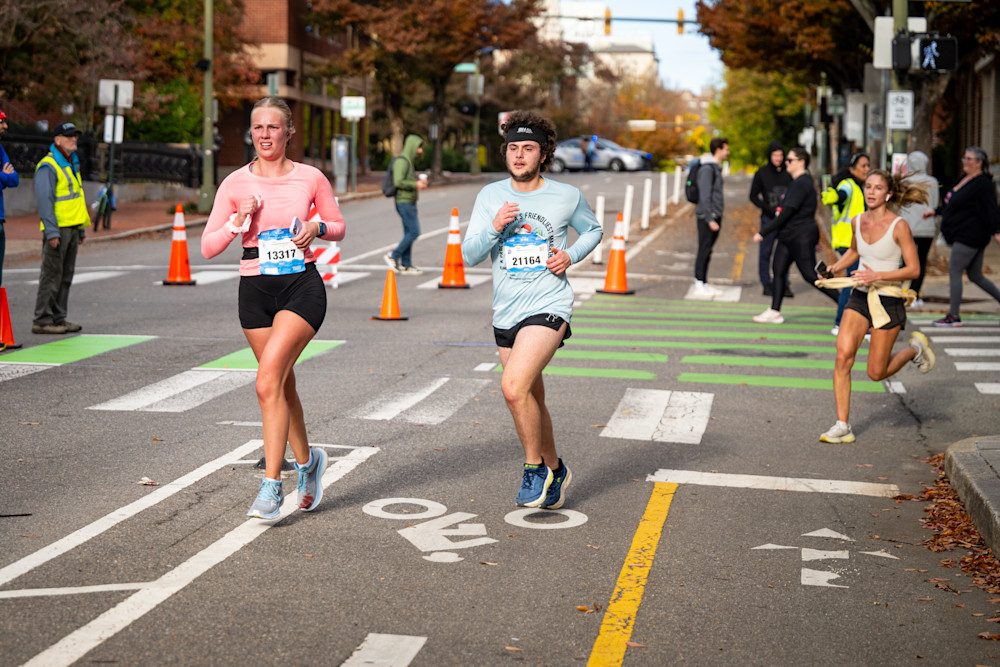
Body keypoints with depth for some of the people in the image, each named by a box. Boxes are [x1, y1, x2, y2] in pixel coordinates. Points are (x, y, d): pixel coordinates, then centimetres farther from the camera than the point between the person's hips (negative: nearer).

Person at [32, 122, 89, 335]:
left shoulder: (73, 164, 19)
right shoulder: (48, 167, -10)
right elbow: (44, 201, -15)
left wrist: (81, 229, 20)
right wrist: (51, 231, -21)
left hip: (73, 228, 9)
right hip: (58, 229, -9)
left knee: (66, 276, 11)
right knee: (51, 275, -7)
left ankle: (58, 318, 17)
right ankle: (42, 320, -4)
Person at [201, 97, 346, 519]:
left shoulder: (311, 178, 0)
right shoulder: (236, 183, 2)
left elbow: (338, 227, 13)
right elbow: (207, 248, 2)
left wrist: (318, 227, -8)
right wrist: (237, 222, -14)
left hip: (303, 286, -3)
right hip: (255, 290, 3)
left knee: (268, 382, -19)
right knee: (283, 385, 13)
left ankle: (271, 485, -13)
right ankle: (307, 461, 37)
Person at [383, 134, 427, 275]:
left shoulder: (409, 162, 18)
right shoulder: (401, 161, -14)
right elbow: (398, 182, -23)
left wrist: (420, 182, 7)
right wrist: (415, 184, -17)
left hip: (410, 203, 10)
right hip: (404, 202, -10)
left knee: (409, 233, 8)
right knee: (414, 232, -12)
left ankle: (405, 265, 9)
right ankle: (393, 256, -3)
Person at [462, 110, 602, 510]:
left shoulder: (567, 197, -2)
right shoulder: (490, 196, 3)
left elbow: (593, 230, 17)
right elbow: (469, 255, 2)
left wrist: (571, 256, -3)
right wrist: (494, 228, -17)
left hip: (549, 308, -5)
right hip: (506, 313, 5)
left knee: (514, 386, -24)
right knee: (532, 399, 16)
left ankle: (535, 467, -4)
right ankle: (554, 470, 37)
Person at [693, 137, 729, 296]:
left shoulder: (716, 167, 15)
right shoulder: (707, 168, -15)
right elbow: (705, 195, -19)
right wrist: (710, 219, -20)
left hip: (715, 215, 9)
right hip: (707, 216, -9)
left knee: (707, 250, 12)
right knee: (704, 250, -5)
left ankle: (704, 283, 17)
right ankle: (699, 285, 0)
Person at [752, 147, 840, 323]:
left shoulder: (801, 184, -18)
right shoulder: (802, 181, 15)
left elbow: (786, 214, -22)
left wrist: (763, 232, -19)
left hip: (801, 238, -10)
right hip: (789, 237, 10)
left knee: (811, 275, -6)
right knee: (778, 271, 5)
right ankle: (774, 312, 7)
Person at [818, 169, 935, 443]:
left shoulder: (898, 226, -12)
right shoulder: (858, 221, 4)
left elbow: (913, 269, -12)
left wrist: (877, 276, -23)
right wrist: (834, 268, 7)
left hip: (888, 300, -5)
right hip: (859, 297, 5)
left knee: (876, 373, 2)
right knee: (843, 356, -14)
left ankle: (915, 349, 32)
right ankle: (842, 426, -6)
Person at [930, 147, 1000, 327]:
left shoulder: (983, 184, -13)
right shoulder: (965, 180, 15)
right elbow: (952, 206, 27)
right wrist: (935, 211, 30)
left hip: (970, 236, -10)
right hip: (963, 236, 10)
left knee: (954, 271, -8)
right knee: (975, 276, 14)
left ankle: (953, 316, -4)